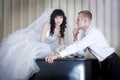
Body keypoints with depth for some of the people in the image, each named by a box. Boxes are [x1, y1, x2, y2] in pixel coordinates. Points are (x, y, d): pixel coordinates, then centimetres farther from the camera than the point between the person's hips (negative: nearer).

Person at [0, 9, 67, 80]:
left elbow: (61, 45, 10)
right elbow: (41, 41, -15)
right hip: (30, 41, -5)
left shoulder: (61, 30, 5)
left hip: (41, 47, 5)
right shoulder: (47, 24, -11)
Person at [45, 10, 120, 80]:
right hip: (104, 63, 8)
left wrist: (57, 55, -39)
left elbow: (78, 46, -34)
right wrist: (75, 37, -5)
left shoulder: (94, 32, -23)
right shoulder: (84, 34, 5)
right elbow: (81, 51, 5)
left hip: (112, 62, -8)